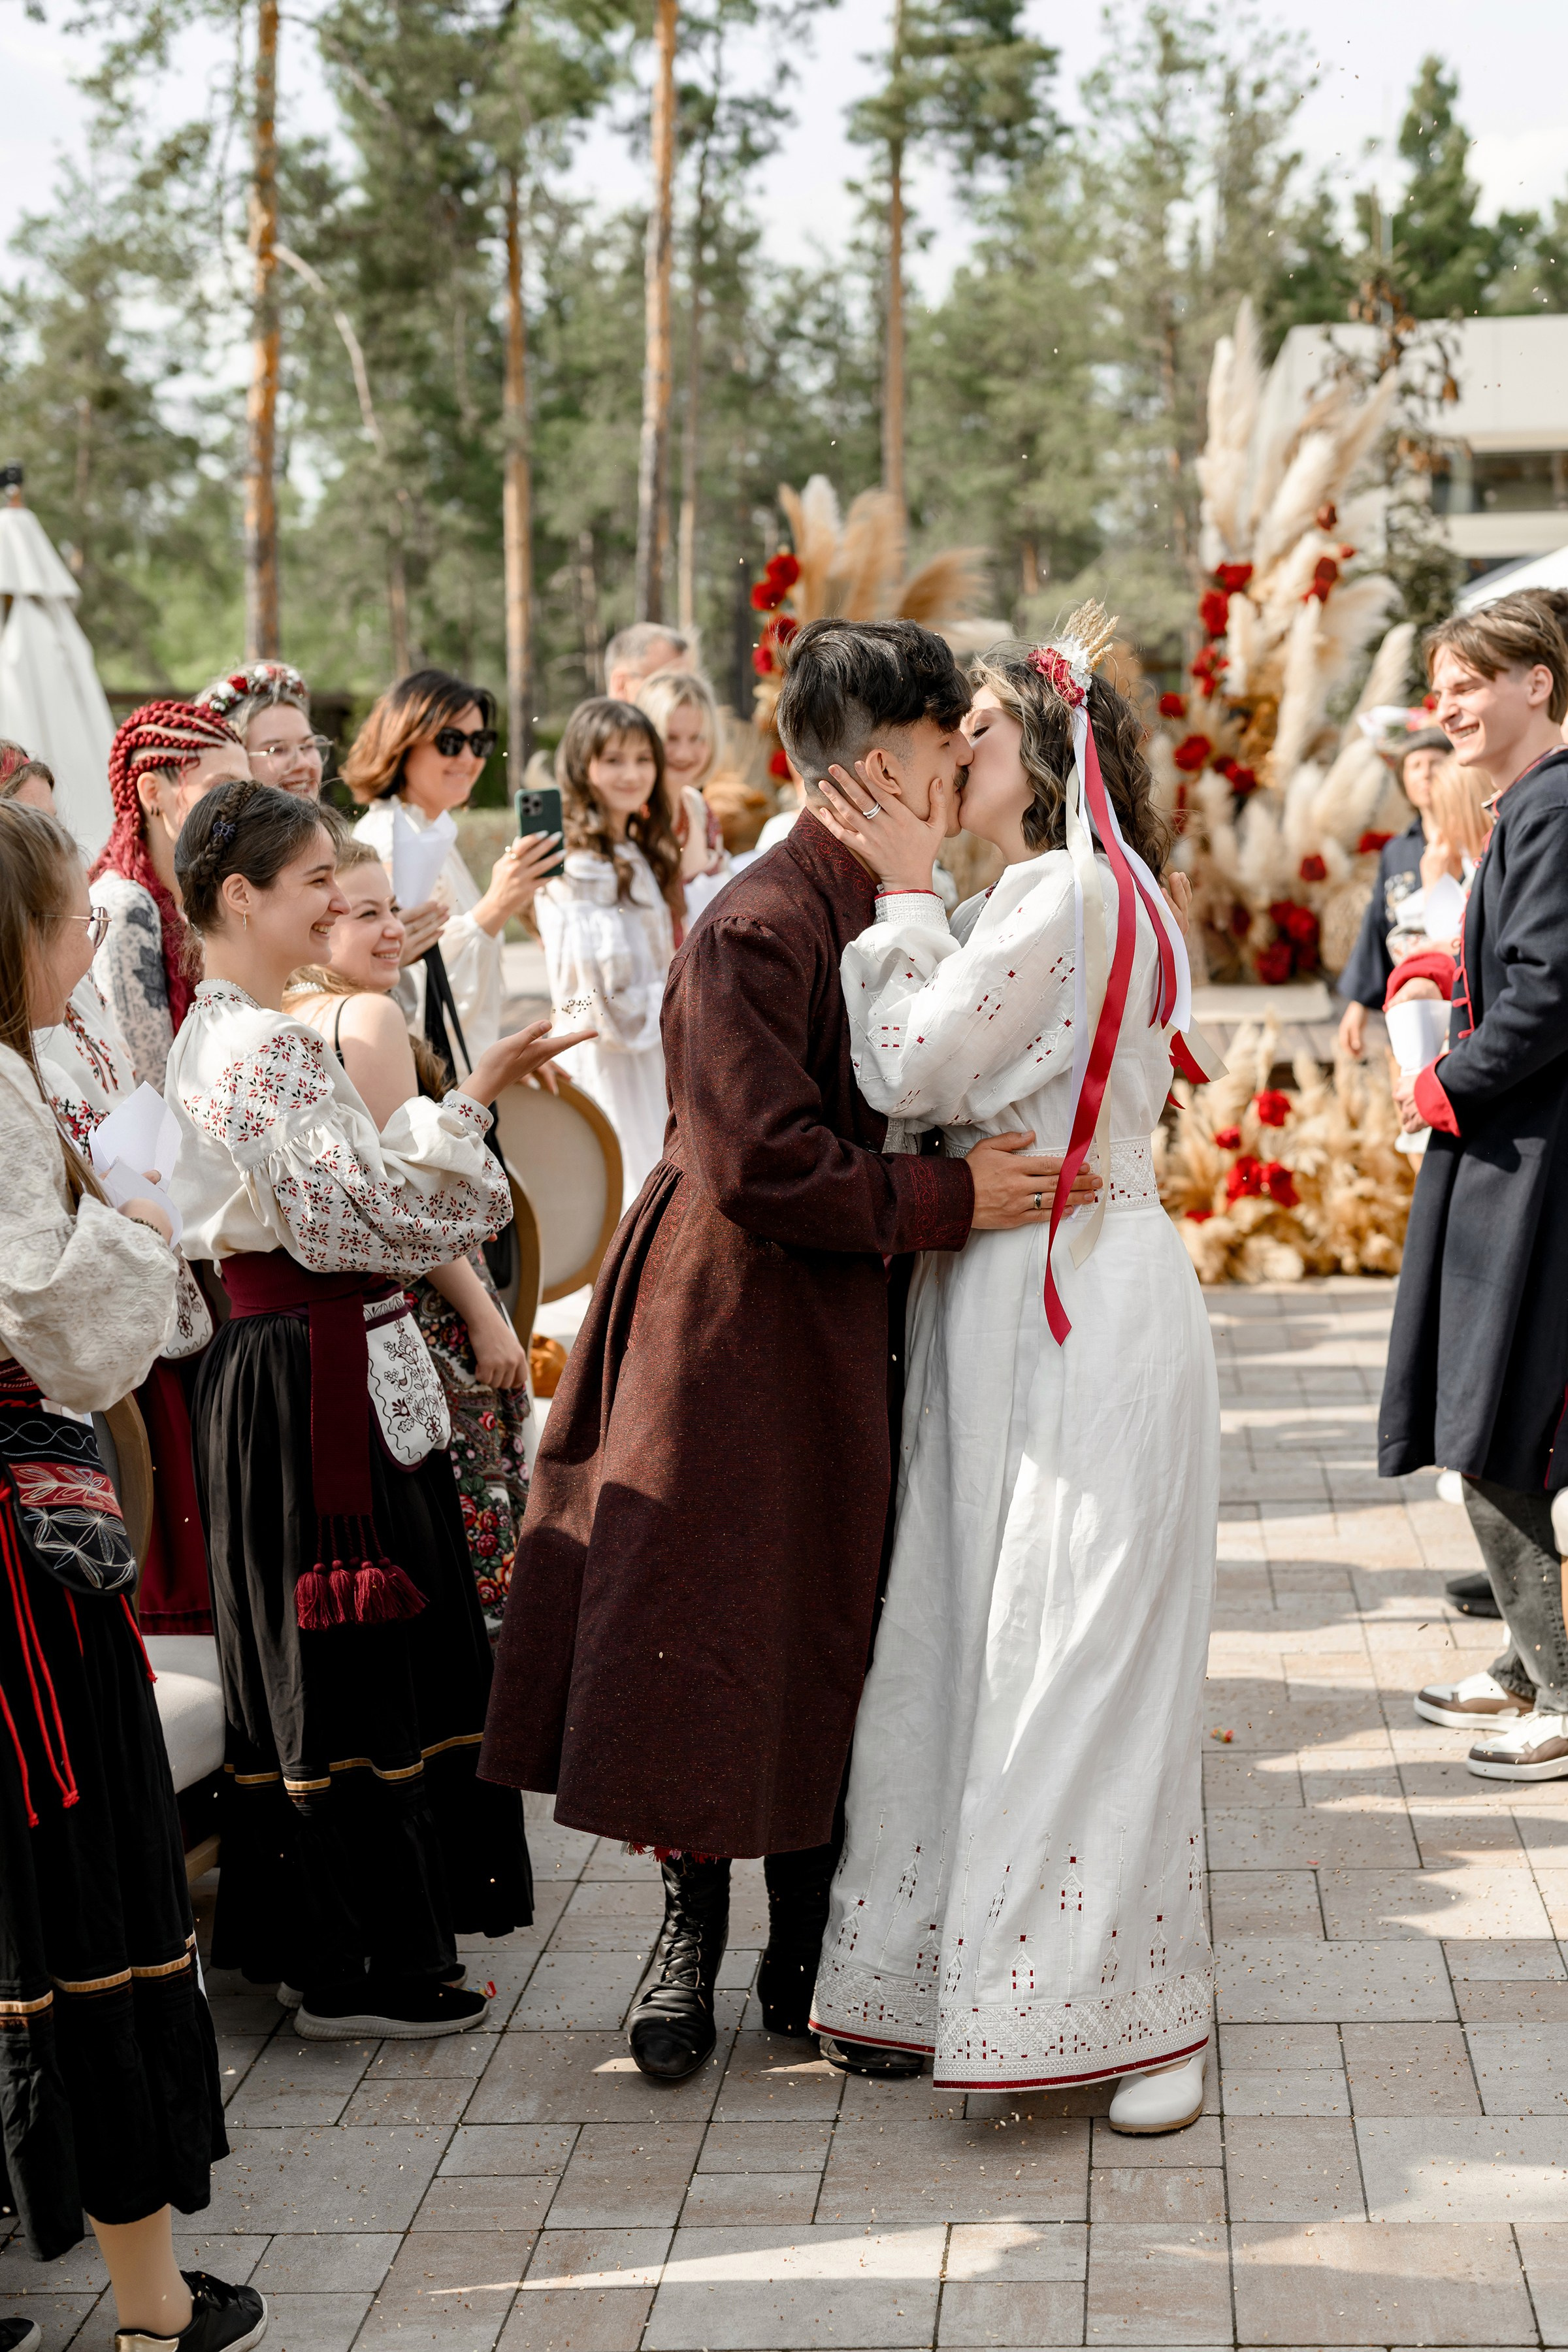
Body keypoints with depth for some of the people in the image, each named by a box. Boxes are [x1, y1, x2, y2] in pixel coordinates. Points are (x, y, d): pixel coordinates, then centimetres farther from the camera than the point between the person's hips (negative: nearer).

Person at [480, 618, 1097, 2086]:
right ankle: (691, 1927, 19)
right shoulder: (756, 929, -19)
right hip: (734, 1321, -8)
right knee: (708, 1626, 2)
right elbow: (760, 1166, -23)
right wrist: (947, 1198, -19)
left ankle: (805, 1954, 23)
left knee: (824, 1638, 12)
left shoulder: (898, 912, 8)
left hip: (847, 1328, 8)